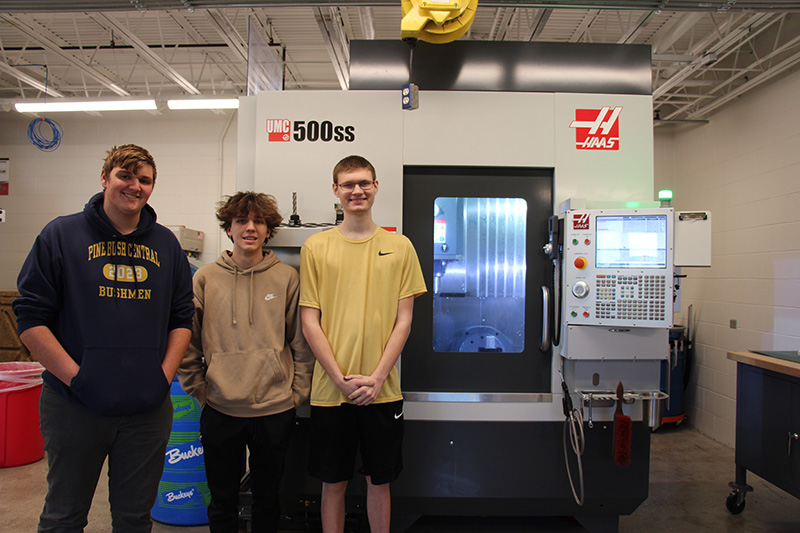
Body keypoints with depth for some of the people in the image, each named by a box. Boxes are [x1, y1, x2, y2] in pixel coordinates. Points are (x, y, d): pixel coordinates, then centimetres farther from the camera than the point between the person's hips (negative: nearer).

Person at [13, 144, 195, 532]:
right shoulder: (61, 235, -2)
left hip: (148, 408, 3)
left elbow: (182, 318, 9)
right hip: (74, 405, -2)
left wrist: (165, 375, -2)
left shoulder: (166, 244, 7)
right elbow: (30, 318, -6)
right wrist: (75, 376, -14)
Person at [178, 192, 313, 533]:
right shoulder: (205, 278, 1)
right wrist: (200, 392, 0)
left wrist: (297, 394, -1)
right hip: (219, 412, 0)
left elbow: (302, 344, 2)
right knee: (222, 501, 16)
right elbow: (187, 344, 4)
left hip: (275, 411, 0)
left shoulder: (287, 278, 0)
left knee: (267, 498, 17)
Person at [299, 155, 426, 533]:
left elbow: (403, 320, 1)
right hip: (330, 389, 0)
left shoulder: (399, 246, 3)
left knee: (379, 481, 14)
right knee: (333, 482, 13)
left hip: (382, 390, 1)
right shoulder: (315, 247, 2)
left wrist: (377, 378, -8)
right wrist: (341, 380, -9)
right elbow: (310, 321, -1)